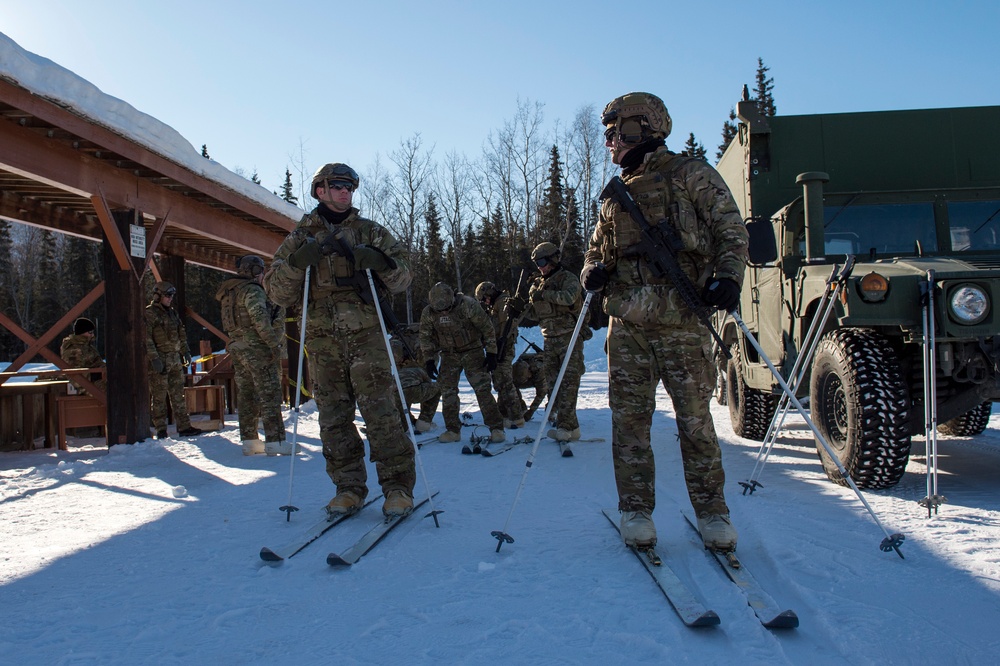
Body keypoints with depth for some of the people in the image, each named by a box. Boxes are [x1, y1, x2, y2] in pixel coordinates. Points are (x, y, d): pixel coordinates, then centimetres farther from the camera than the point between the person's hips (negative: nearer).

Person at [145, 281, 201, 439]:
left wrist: (185, 352, 16)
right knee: (159, 396, -2)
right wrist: (154, 358, -18)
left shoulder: (172, 312, 17)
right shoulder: (149, 313, -7)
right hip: (159, 360, -7)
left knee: (178, 394, 8)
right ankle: (160, 429, 5)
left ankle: (184, 426, 11)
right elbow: (146, 338, -13)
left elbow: (181, 334, 24)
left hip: (175, 358, 7)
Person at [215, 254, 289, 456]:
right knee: (270, 395, -6)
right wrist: (274, 341, -18)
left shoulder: (227, 294, 18)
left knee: (247, 396, 12)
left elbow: (230, 326, 17)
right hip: (257, 348, -8)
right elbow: (260, 319, -20)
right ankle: (275, 441, -8)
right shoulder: (252, 290, -9)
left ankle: (249, 441, 15)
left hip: (237, 349, 8)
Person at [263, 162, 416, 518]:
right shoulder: (299, 238, 13)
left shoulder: (370, 232, 10)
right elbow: (277, 293, 6)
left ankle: (398, 486, -1)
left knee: (381, 412, -8)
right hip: (323, 342, 2)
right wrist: (296, 263, -12)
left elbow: (402, 278, 7)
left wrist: (380, 262, -14)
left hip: (366, 335, -2)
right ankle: (348, 487, 15)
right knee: (333, 418, 4)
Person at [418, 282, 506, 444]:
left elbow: (487, 328, -13)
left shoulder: (467, 305, -21)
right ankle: (453, 430, 10)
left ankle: (496, 428, -7)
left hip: (472, 350, -4)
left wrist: (491, 353, -13)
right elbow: (425, 337, 5)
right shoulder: (428, 313, -10)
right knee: (447, 391, -3)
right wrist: (429, 359, -3)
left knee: (482, 388, -13)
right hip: (449, 355, 4)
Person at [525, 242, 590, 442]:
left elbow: (569, 297, -26)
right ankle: (571, 427, 8)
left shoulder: (568, 278, -4)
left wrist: (545, 294, -23)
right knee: (551, 384, 4)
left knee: (568, 382, -12)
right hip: (550, 340, 7)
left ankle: (565, 426, -16)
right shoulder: (537, 284, 15)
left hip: (569, 337, -7)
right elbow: (534, 314, 16)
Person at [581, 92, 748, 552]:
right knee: (629, 419, 3)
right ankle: (636, 510, 13)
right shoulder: (615, 194, 21)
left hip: (681, 321, -4)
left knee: (695, 418, -2)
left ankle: (712, 511, 12)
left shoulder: (692, 176, 5)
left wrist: (727, 277, -15)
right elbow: (597, 248, 25)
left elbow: (732, 232, 2)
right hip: (627, 324, 5)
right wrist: (592, 273, 2)